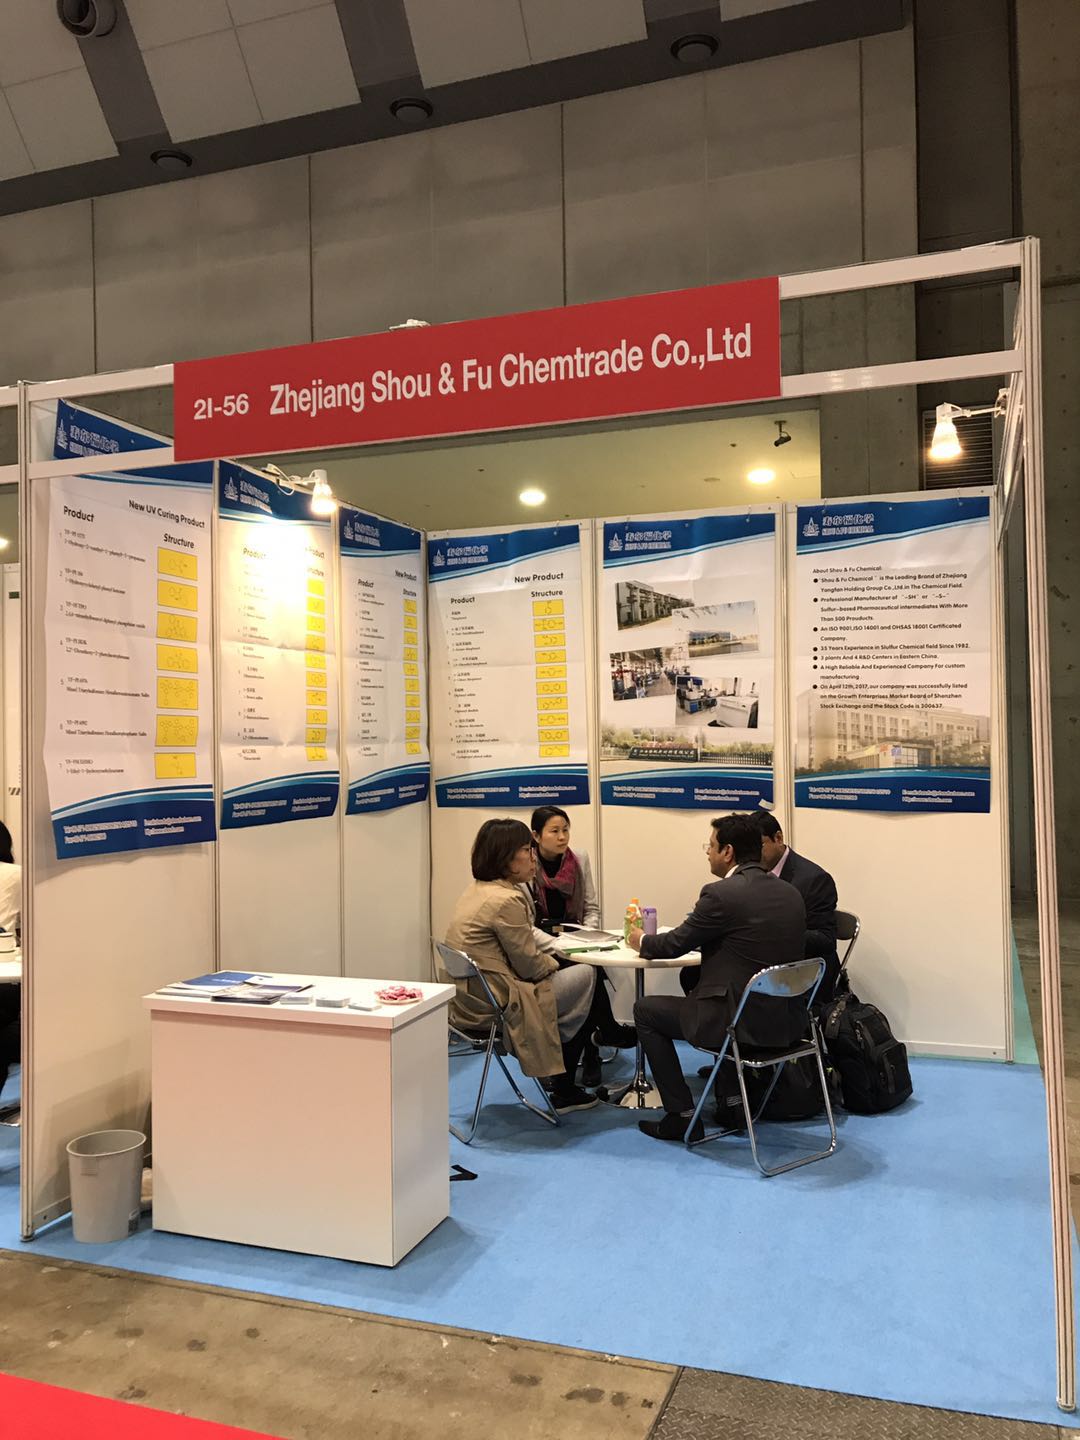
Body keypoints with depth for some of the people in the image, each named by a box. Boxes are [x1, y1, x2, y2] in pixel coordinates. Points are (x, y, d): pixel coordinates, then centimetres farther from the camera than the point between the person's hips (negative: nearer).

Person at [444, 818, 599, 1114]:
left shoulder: (477, 890, 9)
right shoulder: (506, 900, -21)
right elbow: (529, 965, -14)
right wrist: (553, 963, 5)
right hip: (494, 1006, -10)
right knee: (585, 976, 5)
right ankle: (563, 1092, 18)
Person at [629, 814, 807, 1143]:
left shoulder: (721, 894, -16)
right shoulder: (790, 893, 6)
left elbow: (674, 945, -5)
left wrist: (641, 941, 17)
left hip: (744, 1023, -8)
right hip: (788, 1020, 8)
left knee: (645, 1010, 12)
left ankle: (681, 1115, 13)